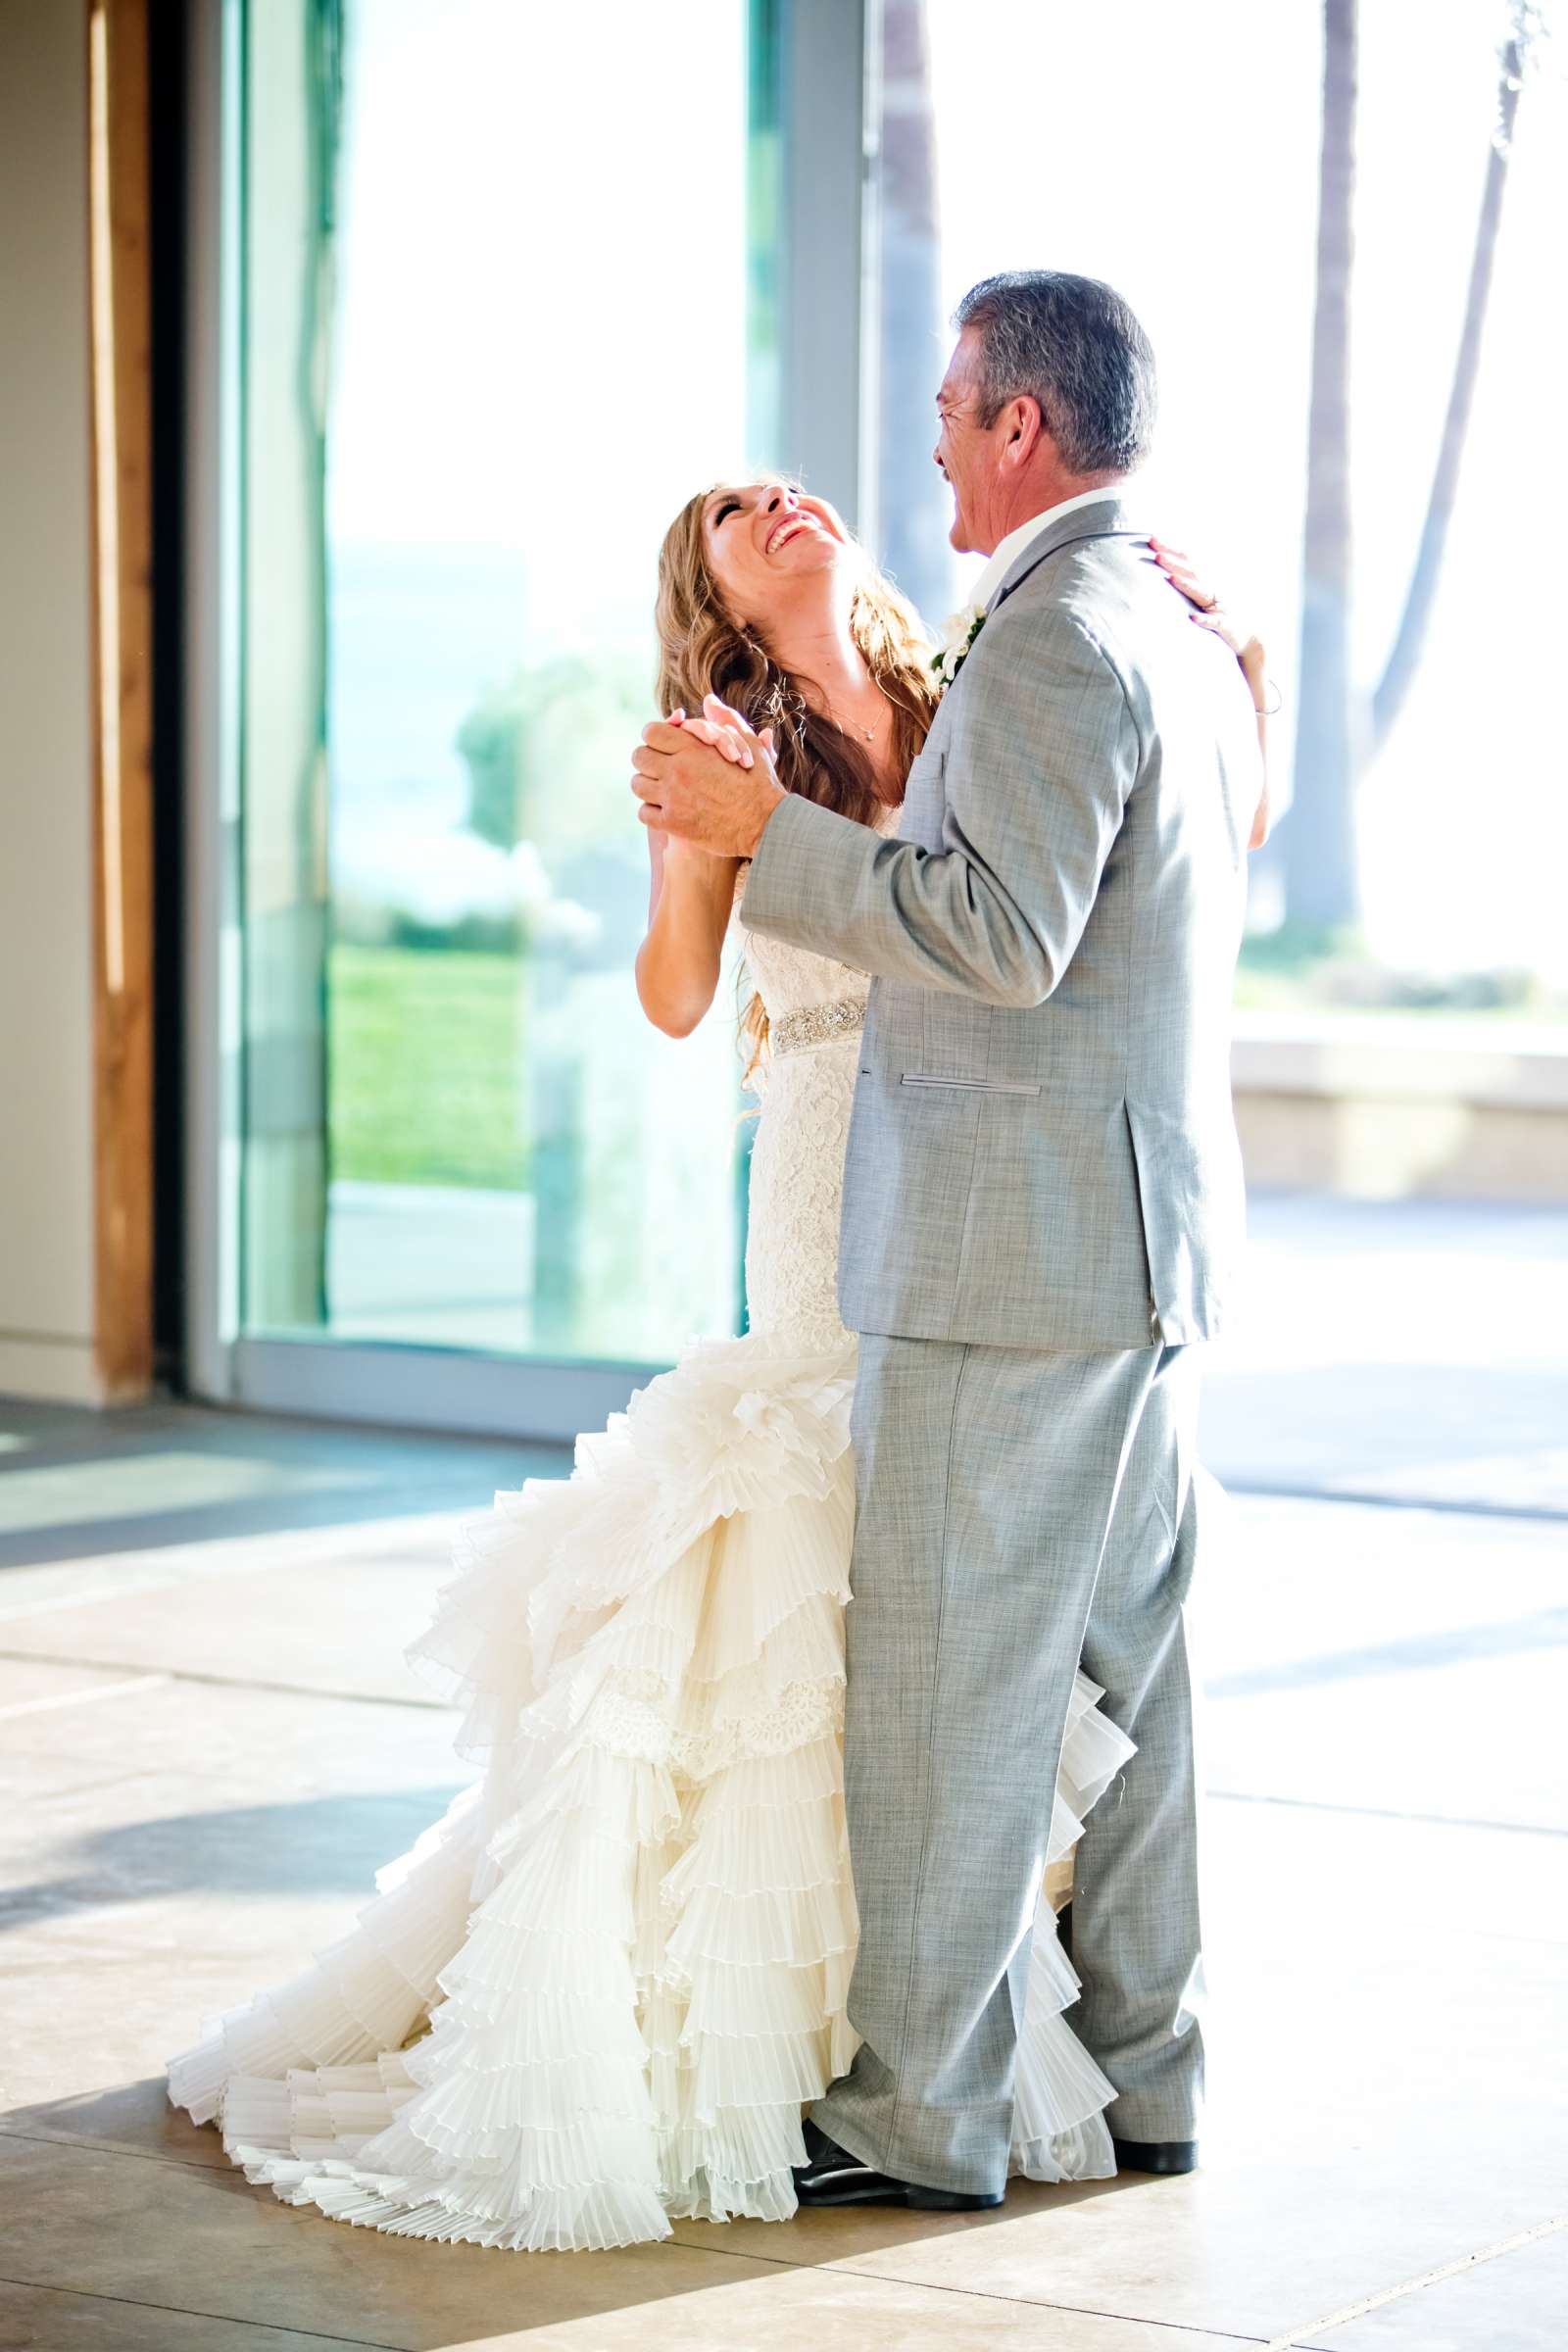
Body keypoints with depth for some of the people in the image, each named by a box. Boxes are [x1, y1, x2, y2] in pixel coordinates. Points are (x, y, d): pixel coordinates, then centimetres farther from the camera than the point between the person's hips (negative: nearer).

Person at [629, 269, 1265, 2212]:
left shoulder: (1053, 637, -16)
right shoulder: (1187, 636, 15)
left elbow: (1006, 936, -24)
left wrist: (767, 824, -18)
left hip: (1014, 1248, -10)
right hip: (1146, 1237, 10)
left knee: (945, 1687, -3)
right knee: (1123, 1670, 14)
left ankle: (926, 2113, 3)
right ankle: (1138, 2071, 21)